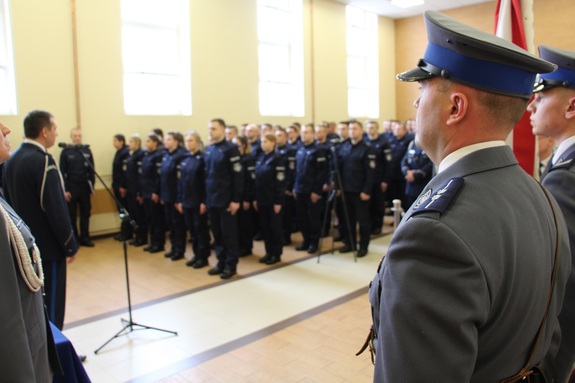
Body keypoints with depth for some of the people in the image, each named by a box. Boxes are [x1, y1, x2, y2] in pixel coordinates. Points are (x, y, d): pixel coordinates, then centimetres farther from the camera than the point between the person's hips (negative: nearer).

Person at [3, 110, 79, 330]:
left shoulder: (11, 160, 7)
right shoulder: (43, 160, -20)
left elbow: (10, 203, 13)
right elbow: (56, 208, -21)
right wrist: (70, 245, -12)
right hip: (47, 246, -9)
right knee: (51, 306, 3)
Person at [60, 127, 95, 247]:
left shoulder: (87, 150, 4)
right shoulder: (66, 152, -2)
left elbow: (92, 170, 6)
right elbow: (62, 172, -3)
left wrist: (92, 186, 2)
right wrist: (65, 190, -8)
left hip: (85, 187, 2)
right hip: (71, 187, -2)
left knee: (85, 214, 8)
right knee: (71, 215, 6)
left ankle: (85, 238, 17)